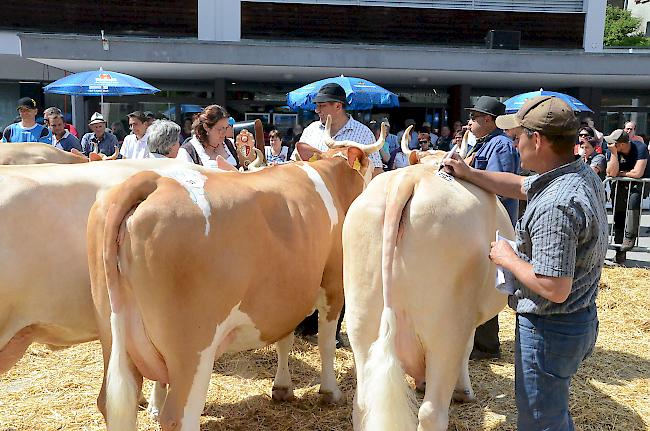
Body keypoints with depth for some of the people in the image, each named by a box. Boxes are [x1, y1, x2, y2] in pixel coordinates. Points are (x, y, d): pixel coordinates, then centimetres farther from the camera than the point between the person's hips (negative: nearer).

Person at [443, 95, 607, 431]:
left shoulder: (556, 205, -31)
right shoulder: (583, 175, 1)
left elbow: (555, 288, -31)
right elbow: (520, 187, 16)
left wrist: (509, 259, -16)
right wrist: (469, 174, 12)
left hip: (549, 330, -9)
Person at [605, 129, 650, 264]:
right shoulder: (611, 151, -9)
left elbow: (637, 173, -28)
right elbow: (611, 173, -19)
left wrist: (619, 173, -13)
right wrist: (614, 153, -25)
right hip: (621, 184, 4)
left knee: (633, 200, -35)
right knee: (618, 217, 0)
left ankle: (630, 236, -26)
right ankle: (620, 252, 9)